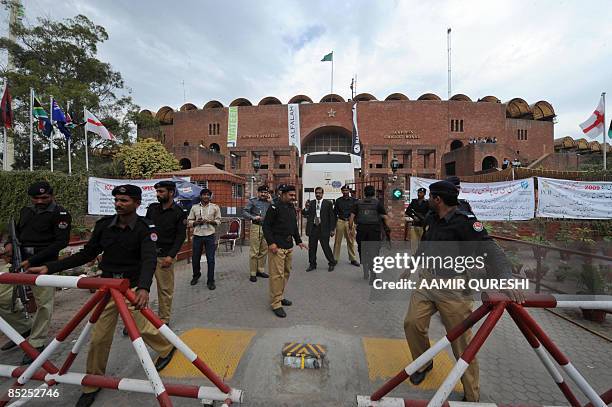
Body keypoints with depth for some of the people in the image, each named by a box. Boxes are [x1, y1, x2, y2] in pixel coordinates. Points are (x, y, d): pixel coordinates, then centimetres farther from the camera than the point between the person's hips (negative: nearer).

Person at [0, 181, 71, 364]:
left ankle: (37, 343, 16)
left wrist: (33, 260, -18)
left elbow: (61, 242, -14)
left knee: (43, 304, 0)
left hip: (44, 265, -7)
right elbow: (17, 230, 25)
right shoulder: (26, 211, 13)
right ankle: (25, 326, 30)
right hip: (20, 262, 7)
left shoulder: (60, 214, -8)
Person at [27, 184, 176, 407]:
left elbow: (149, 260, -29)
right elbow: (86, 254, 9)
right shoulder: (104, 225, -1)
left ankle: (167, 347, 38)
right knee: (99, 337, 8)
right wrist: (49, 267, 2)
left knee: (142, 328, 7)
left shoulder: (145, 228, -16)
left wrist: (144, 288, -44)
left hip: (133, 287, -4)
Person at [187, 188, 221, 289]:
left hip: (210, 235, -1)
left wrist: (210, 221, -14)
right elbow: (189, 221, 8)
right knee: (195, 258, 11)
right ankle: (196, 275, 38)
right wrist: (197, 222, -12)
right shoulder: (194, 207, 7)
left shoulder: (215, 207, 4)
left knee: (210, 259, 0)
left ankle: (210, 281, 12)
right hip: (197, 235, 2)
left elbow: (218, 221, 5)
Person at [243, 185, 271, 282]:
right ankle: (253, 273, 6)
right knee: (254, 252, -3)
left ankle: (260, 270, 23)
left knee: (264, 251, 10)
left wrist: (271, 202, -4)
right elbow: (244, 213, -2)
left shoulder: (268, 202, 11)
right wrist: (253, 217, -16)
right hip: (256, 227, -4)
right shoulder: (253, 201, 3)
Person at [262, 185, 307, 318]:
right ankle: (276, 303, 5)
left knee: (286, 273, 15)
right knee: (277, 274, -6)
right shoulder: (274, 207, -10)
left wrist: (298, 241, 18)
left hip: (289, 246, 9)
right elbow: (266, 226, -13)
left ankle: (280, 296, 31)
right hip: (277, 246, -8)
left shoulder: (292, 208, 15)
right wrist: (271, 243, -20)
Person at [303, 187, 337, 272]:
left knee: (326, 247, -1)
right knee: (311, 247, 9)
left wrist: (332, 229, -4)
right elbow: (304, 214, 6)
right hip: (312, 228, 4)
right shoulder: (310, 203, 8)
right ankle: (312, 264, 24)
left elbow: (332, 217, 1)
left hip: (323, 229, -3)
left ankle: (331, 264, 19)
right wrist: (306, 209, -15)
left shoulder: (328, 203, 0)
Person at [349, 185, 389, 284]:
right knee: (373, 253, 3)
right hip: (374, 231, -2)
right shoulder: (377, 203, 1)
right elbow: (385, 217, -5)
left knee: (362, 251, 18)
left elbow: (352, 217, -1)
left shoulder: (358, 203, 6)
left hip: (361, 230, 2)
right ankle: (372, 277, 3)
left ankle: (365, 273, 25)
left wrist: (350, 228, 6)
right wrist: (387, 228, 6)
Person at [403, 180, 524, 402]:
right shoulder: (435, 219, 8)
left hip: (453, 288, -6)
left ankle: (472, 396, 25)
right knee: (412, 323, 1)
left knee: (461, 341, 4)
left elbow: (490, 250, -25)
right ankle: (423, 364, 29)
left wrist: (506, 280, -40)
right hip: (427, 281, 6)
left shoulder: (465, 221, -15)